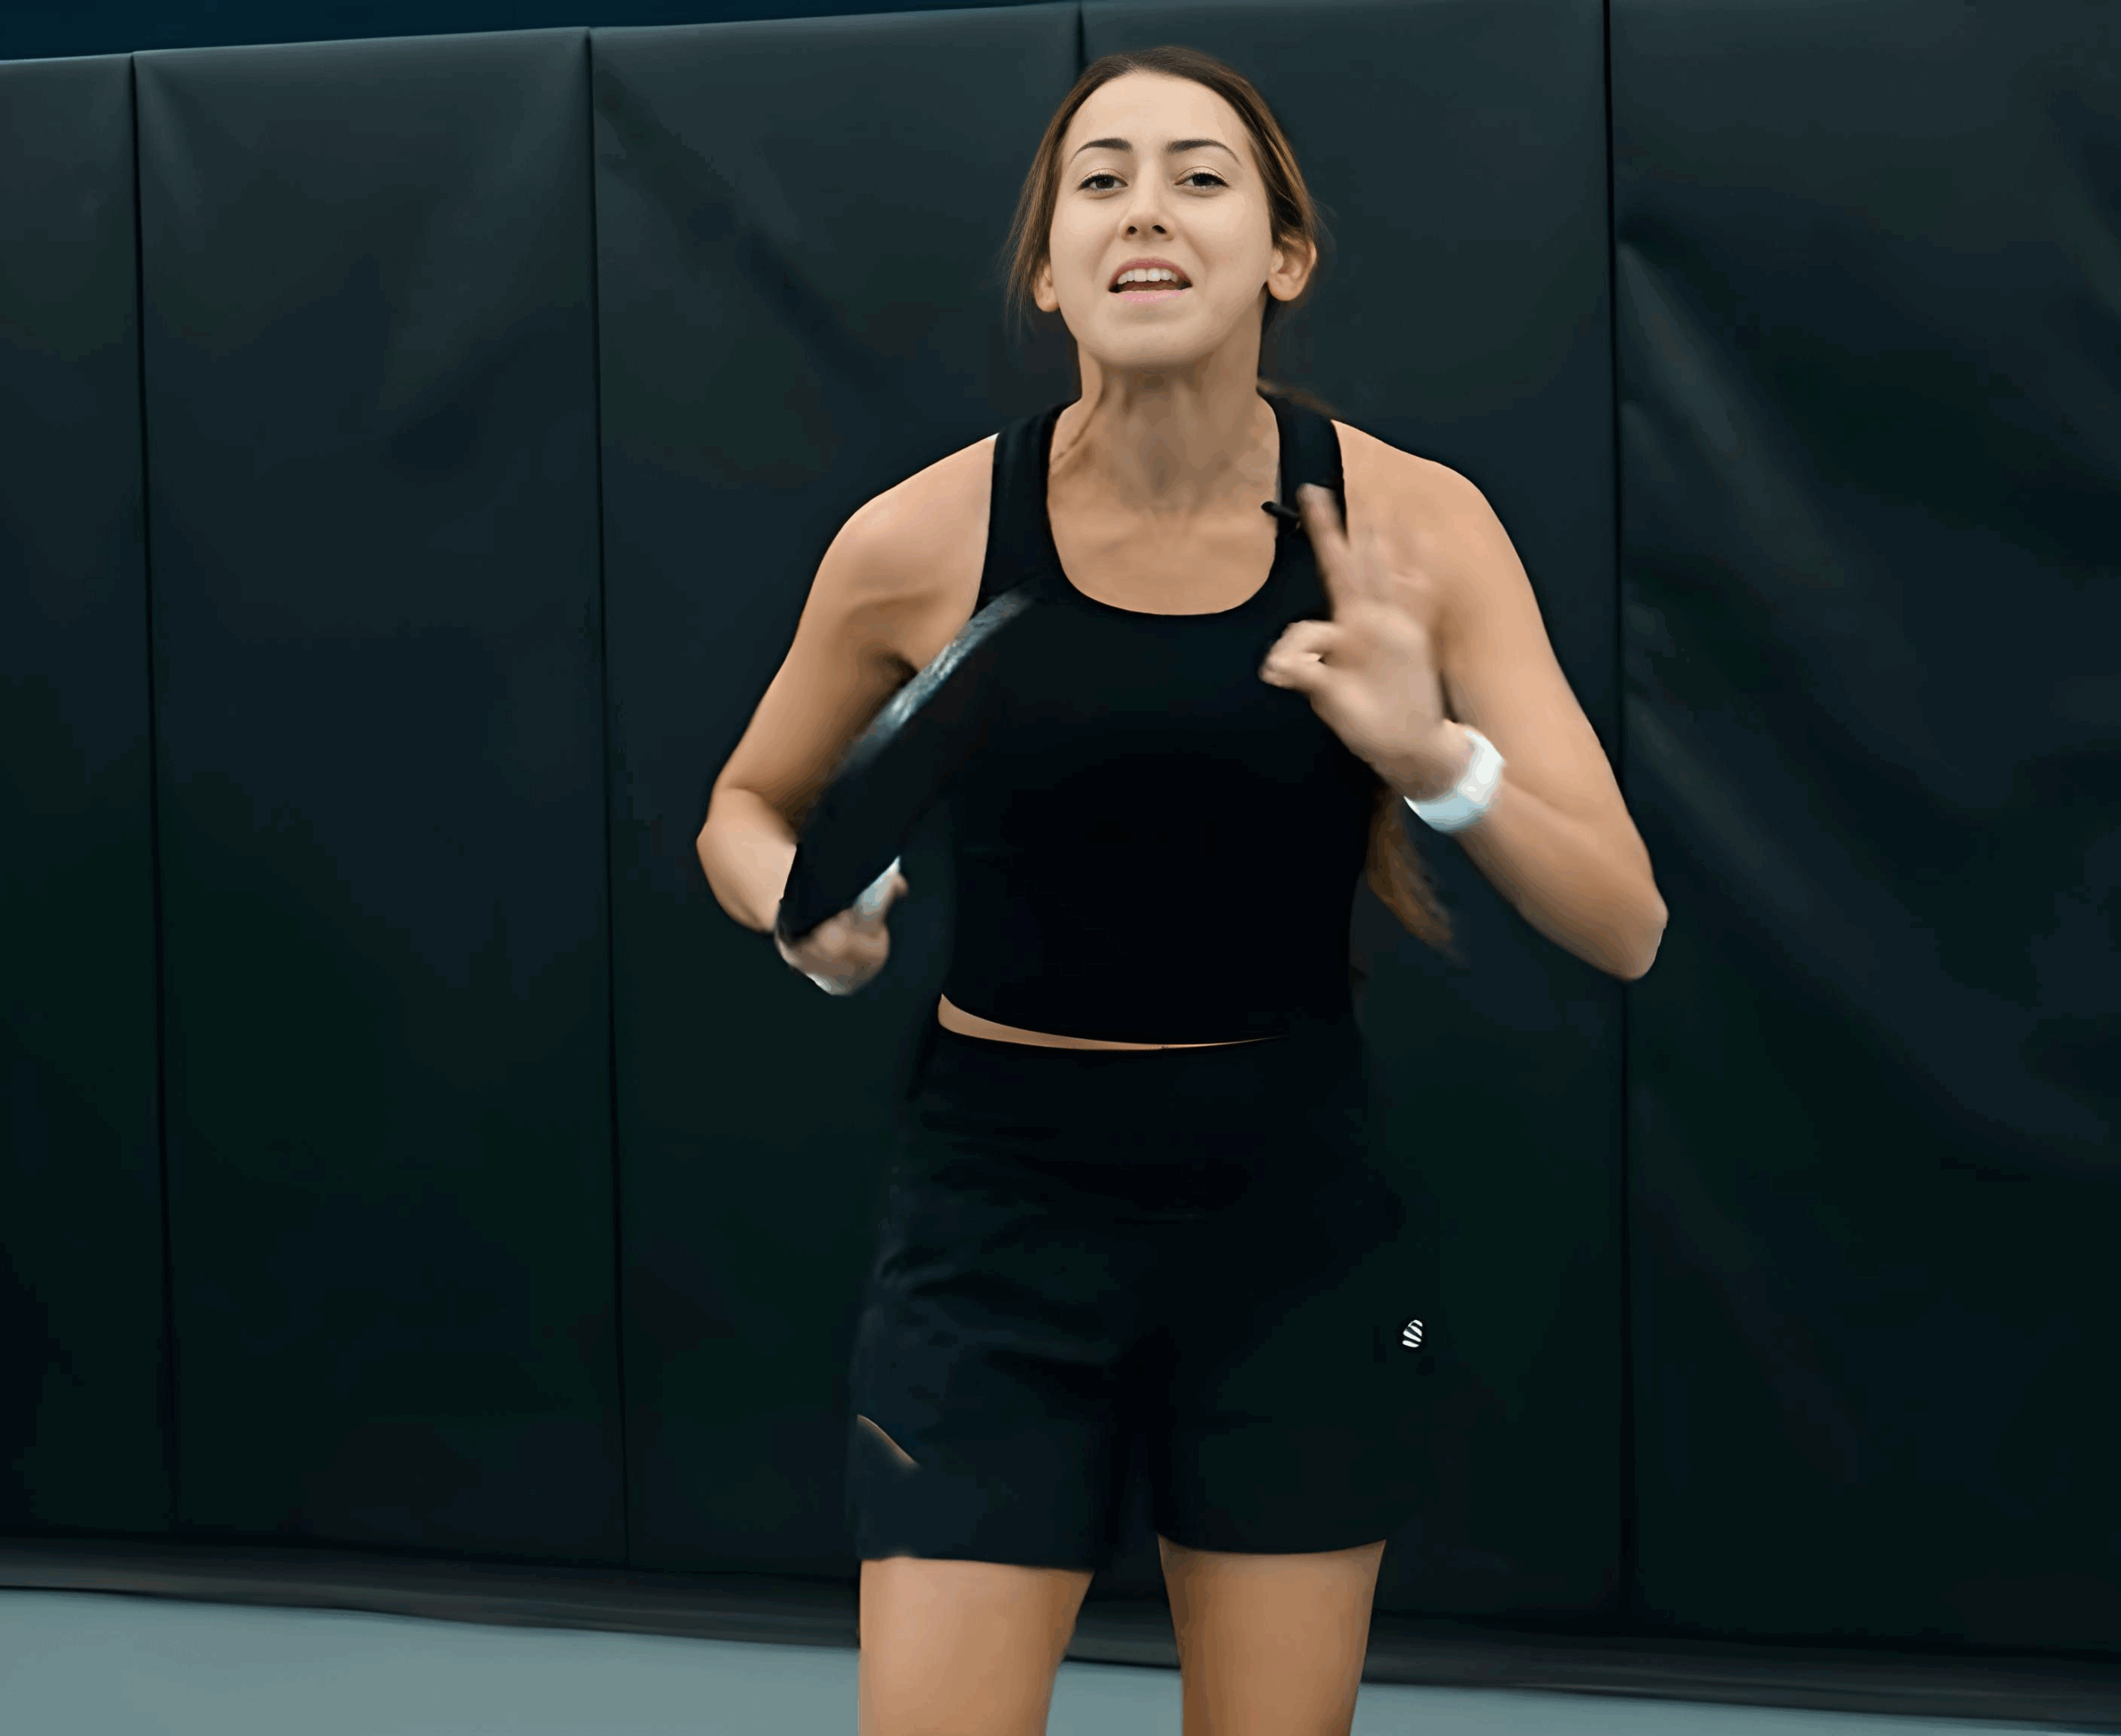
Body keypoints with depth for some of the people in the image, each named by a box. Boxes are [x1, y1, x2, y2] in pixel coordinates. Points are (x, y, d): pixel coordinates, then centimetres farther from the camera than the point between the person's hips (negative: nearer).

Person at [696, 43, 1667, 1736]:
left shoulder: (1408, 524, -9)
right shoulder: (921, 543, -10)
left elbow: (1623, 924, -11)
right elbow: (746, 810, 9)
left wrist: (1433, 752, -29)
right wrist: (806, 909, -13)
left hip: (1299, 1217, 1)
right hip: (1003, 1212, -1)